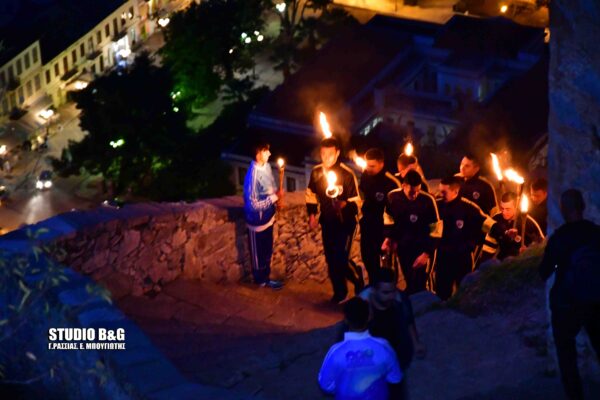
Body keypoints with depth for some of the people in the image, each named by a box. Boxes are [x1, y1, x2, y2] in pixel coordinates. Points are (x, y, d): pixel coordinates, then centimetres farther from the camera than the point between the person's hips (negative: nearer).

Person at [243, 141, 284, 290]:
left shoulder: (266, 166, -4)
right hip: (257, 221, -8)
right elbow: (253, 205, -29)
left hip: (268, 218, 8)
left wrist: (277, 196, -6)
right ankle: (261, 280, 32)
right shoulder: (253, 175, -31)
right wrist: (275, 197, -25)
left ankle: (265, 277, 40)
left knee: (267, 251, 23)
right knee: (258, 253, 14)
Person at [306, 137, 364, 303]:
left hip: (345, 222, -5)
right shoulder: (316, 172, -3)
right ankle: (339, 292, 28)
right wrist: (312, 214, 4)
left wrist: (345, 205, -36)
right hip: (327, 222, 5)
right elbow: (311, 194, 14)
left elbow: (356, 202, -16)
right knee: (331, 260, 10)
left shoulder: (347, 174, -18)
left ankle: (357, 277, 19)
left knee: (341, 259, -12)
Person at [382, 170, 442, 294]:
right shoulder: (393, 196, -13)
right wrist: (388, 237, -1)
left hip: (422, 248, -4)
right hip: (403, 247, 4)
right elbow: (388, 218, 9)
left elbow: (436, 230, -14)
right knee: (409, 282, 15)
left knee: (417, 285, -9)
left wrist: (427, 253, -14)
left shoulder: (428, 200, -23)